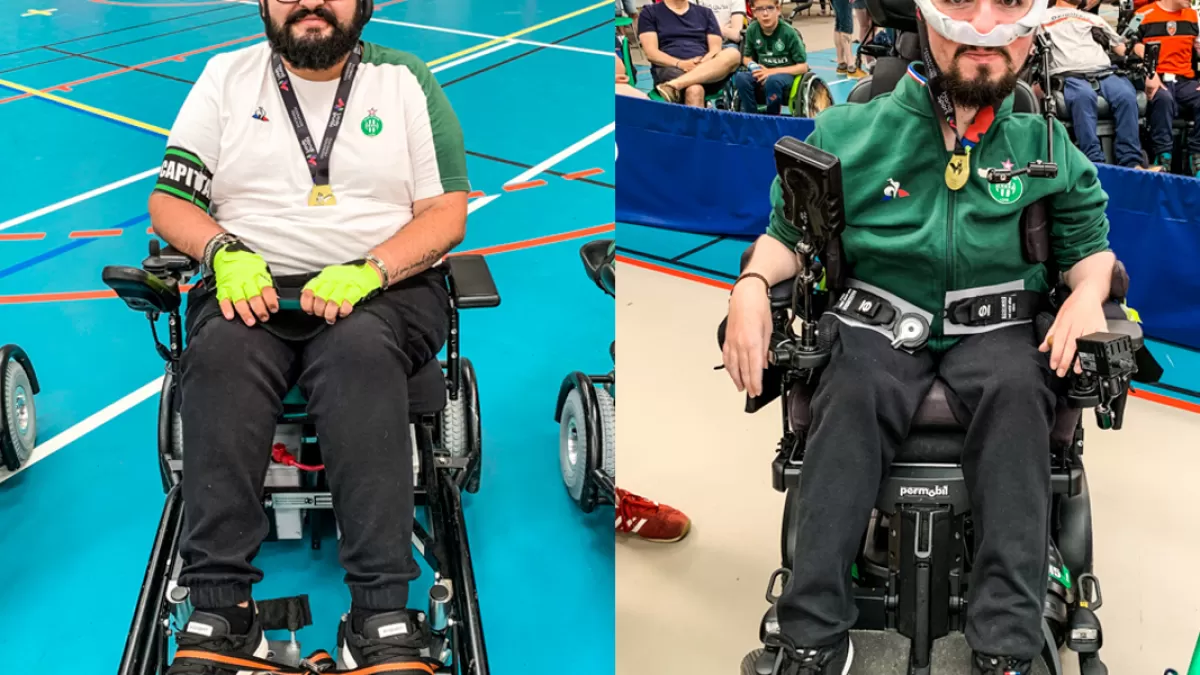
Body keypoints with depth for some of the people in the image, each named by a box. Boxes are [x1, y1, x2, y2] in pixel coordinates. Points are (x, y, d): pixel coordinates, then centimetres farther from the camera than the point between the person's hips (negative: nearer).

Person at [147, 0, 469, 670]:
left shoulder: (407, 80, 12)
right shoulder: (226, 76, 15)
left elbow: (448, 210, 4)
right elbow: (168, 202, 11)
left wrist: (369, 271, -14)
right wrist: (226, 254, -11)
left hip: (384, 288, -1)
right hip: (251, 289, 2)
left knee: (361, 350, -36)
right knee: (222, 353, -33)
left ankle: (382, 618, -41)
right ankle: (219, 611, -34)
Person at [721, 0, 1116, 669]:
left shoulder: (1047, 146, 5)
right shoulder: (851, 132, 2)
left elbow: (1090, 244, 16)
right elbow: (790, 235, 11)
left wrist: (1088, 293, -7)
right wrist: (752, 283, -10)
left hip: (996, 330, 1)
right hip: (879, 326, 0)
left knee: (1018, 390, -33)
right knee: (853, 393, -33)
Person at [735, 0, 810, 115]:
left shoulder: (788, 32, -16)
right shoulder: (752, 30, -6)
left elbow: (803, 67, -13)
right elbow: (747, 58, 10)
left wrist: (772, 71, -20)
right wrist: (754, 66, -14)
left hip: (786, 73, -4)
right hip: (763, 72, 4)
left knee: (772, 80, -38)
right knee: (741, 77, -27)